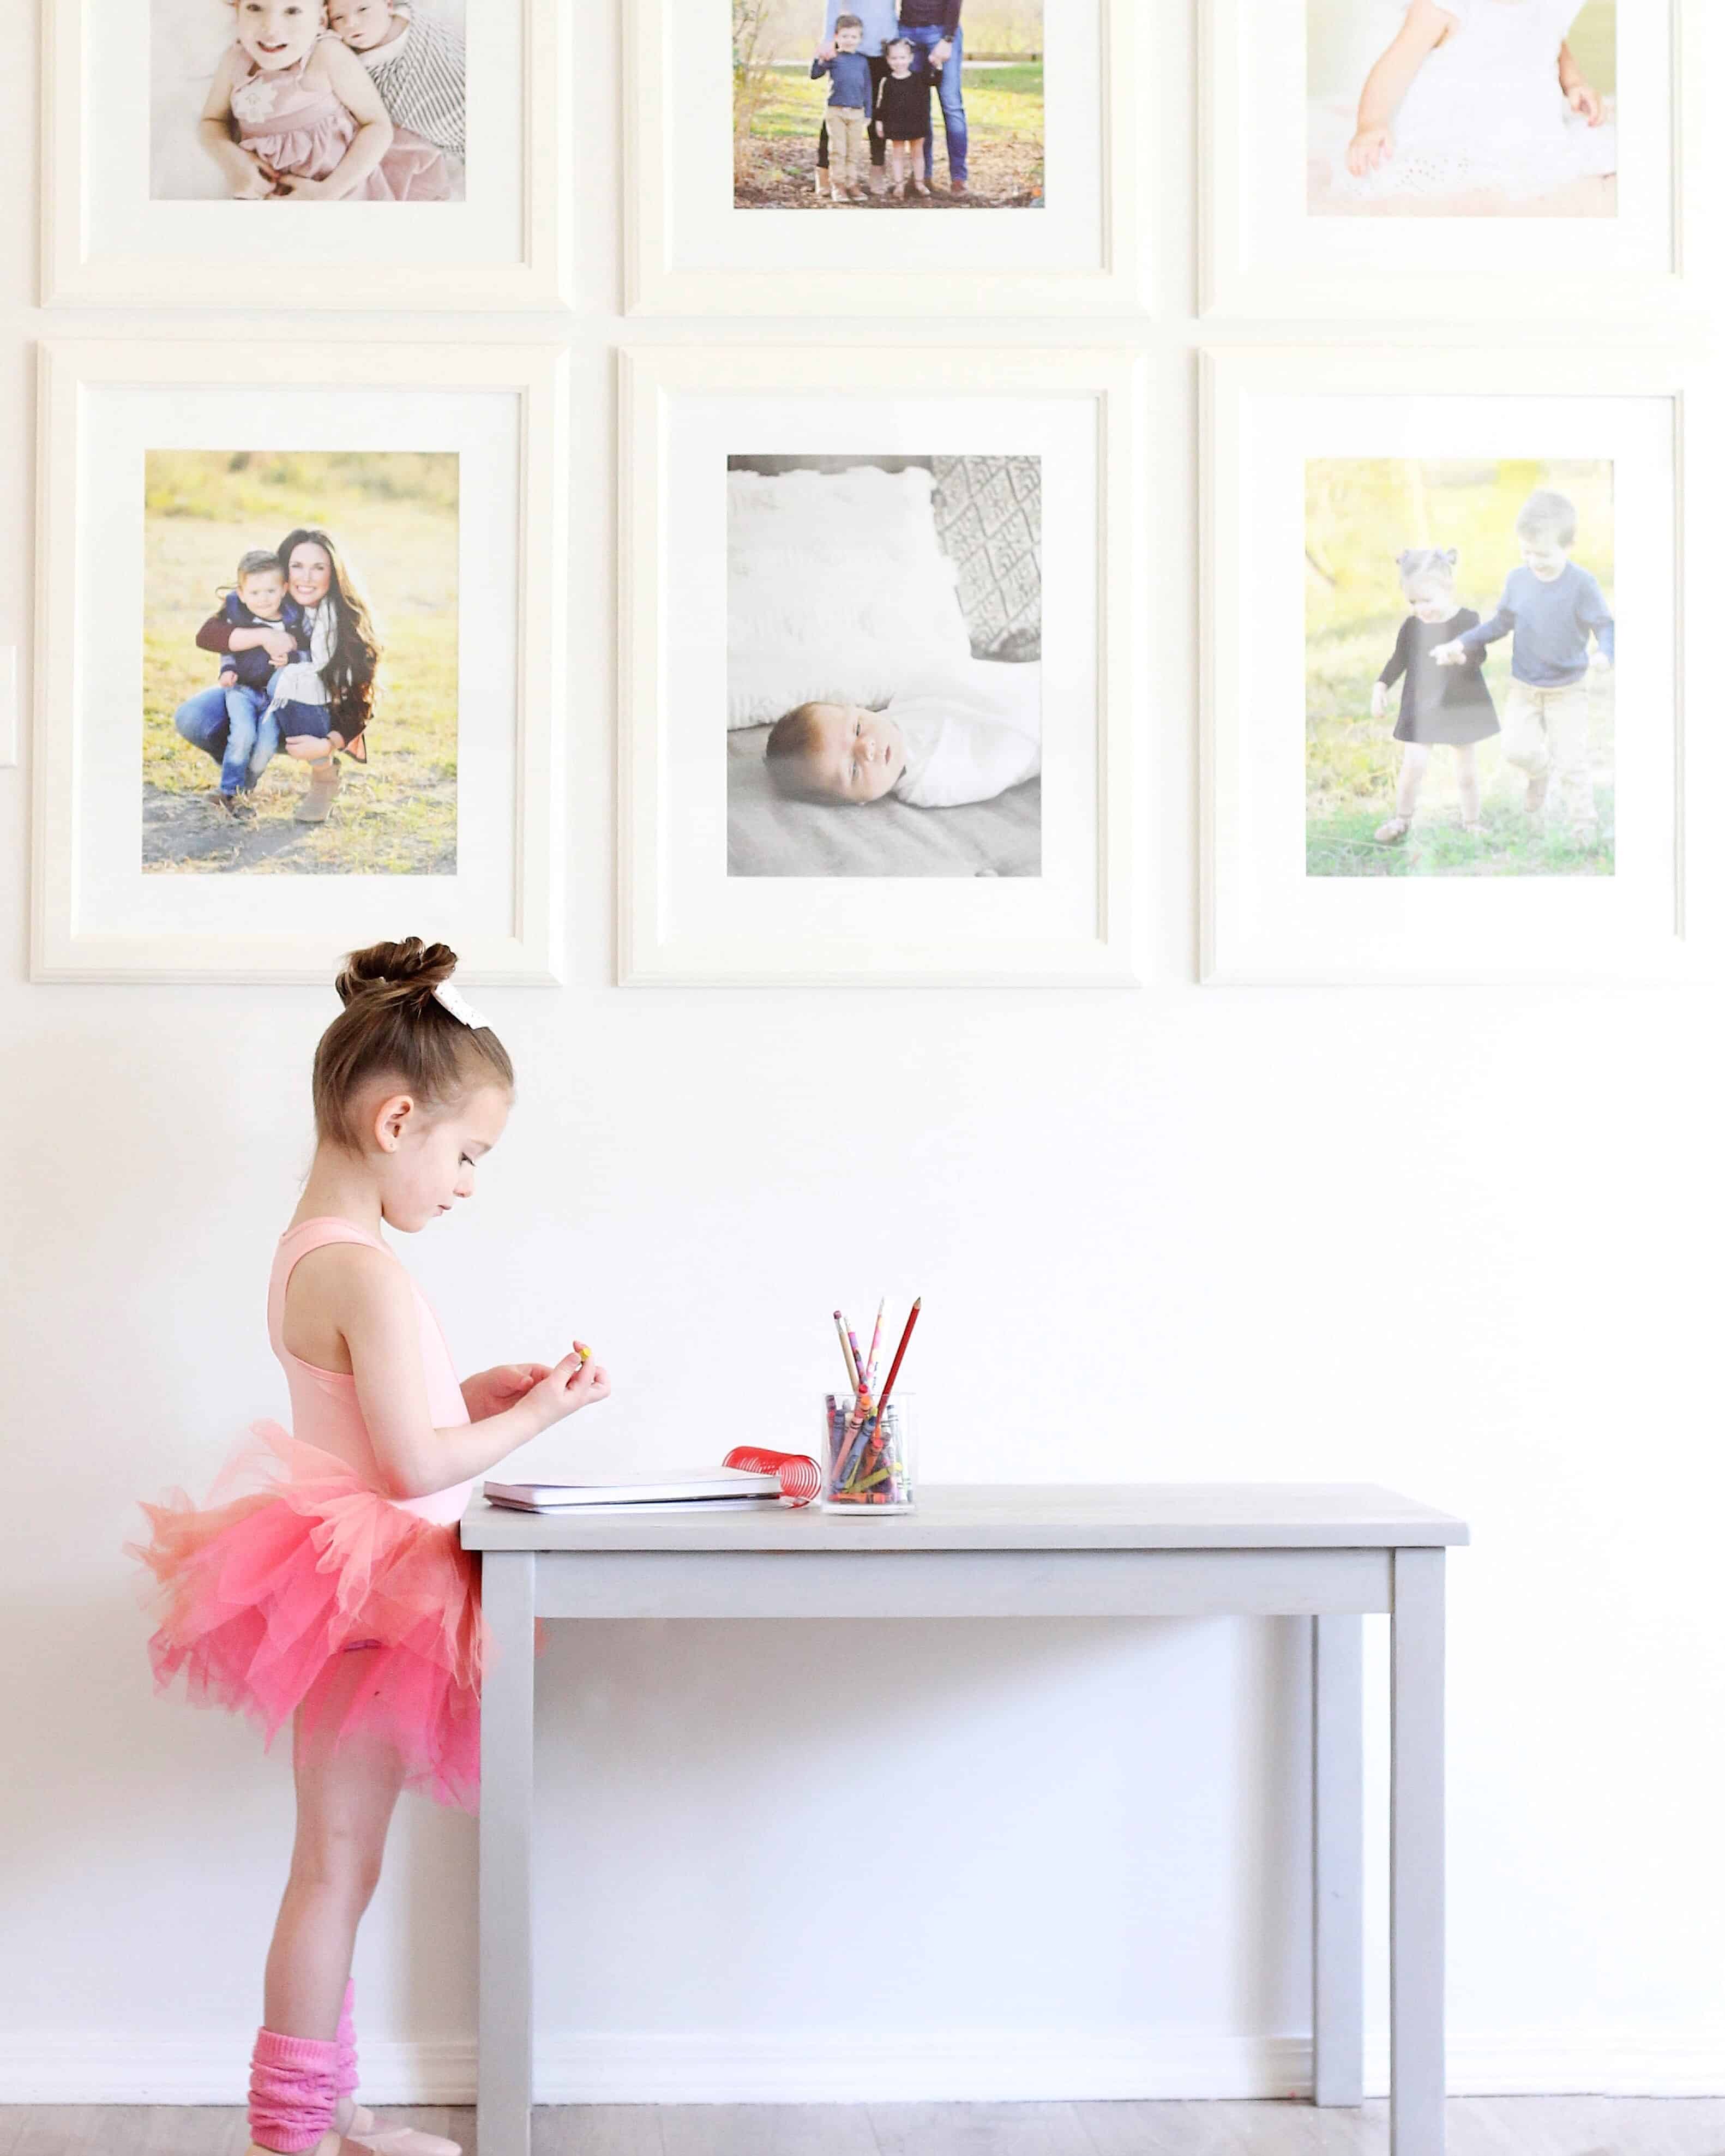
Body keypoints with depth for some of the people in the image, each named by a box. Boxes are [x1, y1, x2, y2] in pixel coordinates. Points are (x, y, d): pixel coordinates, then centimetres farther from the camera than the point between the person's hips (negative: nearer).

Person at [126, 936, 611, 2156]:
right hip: (368, 1601, -10)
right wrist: (533, 1416, -10)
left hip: (352, 1595, 10)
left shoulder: (313, 1251, 11)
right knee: (337, 1863, 0)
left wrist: (473, 1394, 9)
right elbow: (413, 1464, -22)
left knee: (338, 1865, 16)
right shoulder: (365, 1271, -20)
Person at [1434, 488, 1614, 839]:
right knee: (1517, 748, -10)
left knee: (1571, 759, -5)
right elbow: (1501, 624, 10)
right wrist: (1462, 644, 2)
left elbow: (1605, 625, -13)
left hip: (1567, 690, -3)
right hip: (1524, 688, 3)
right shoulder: (1517, 580, -4)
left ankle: (1583, 824, 16)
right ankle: (1540, 772, 27)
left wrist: (1605, 652, -35)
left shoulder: (1582, 583, -16)